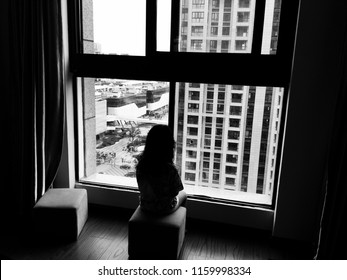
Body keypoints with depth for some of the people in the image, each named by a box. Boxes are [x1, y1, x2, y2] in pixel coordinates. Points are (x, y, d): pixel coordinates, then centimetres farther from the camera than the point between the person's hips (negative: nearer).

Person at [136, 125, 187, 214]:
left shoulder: (141, 163, -19)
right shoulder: (169, 168, -34)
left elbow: (142, 187, -4)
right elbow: (174, 193, -20)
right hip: (164, 209, -4)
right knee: (183, 194, 29)